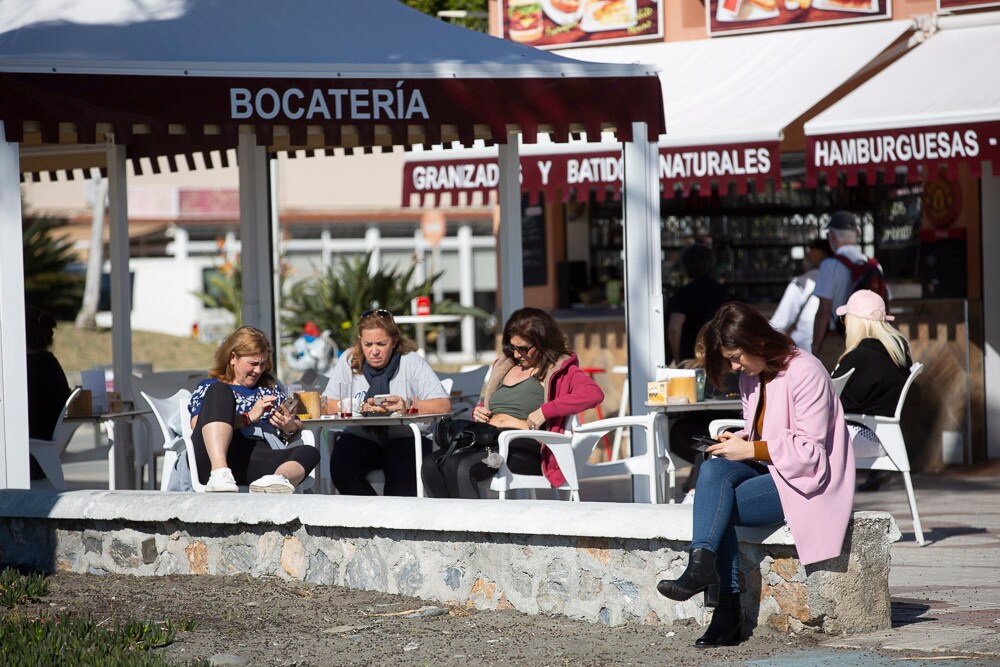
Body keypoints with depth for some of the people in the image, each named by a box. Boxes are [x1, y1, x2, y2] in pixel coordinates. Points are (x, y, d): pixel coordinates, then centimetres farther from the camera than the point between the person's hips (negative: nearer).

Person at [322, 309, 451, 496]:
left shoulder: (411, 361, -1)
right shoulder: (349, 360, 6)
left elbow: (443, 405, -9)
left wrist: (408, 406, -25)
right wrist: (361, 408, -19)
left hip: (404, 437, -2)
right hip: (361, 437, 3)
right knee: (341, 469, -27)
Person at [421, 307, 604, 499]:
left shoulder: (559, 369, 5)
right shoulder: (506, 367, 27)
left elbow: (594, 394, -14)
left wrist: (546, 411, -19)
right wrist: (478, 412, 15)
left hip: (524, 447, -8)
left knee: (459, 467, -33)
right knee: (431, 465, -21)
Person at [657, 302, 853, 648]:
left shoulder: (805, 373, -14)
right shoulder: (751, 378, 12)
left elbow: (809, 450, -18)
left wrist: (750, 450, -20)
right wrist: (738, 439, -2)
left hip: (806, 479, -8)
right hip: (769, 469, 8)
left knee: (716, 504, -25)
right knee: (714, 468, -24)